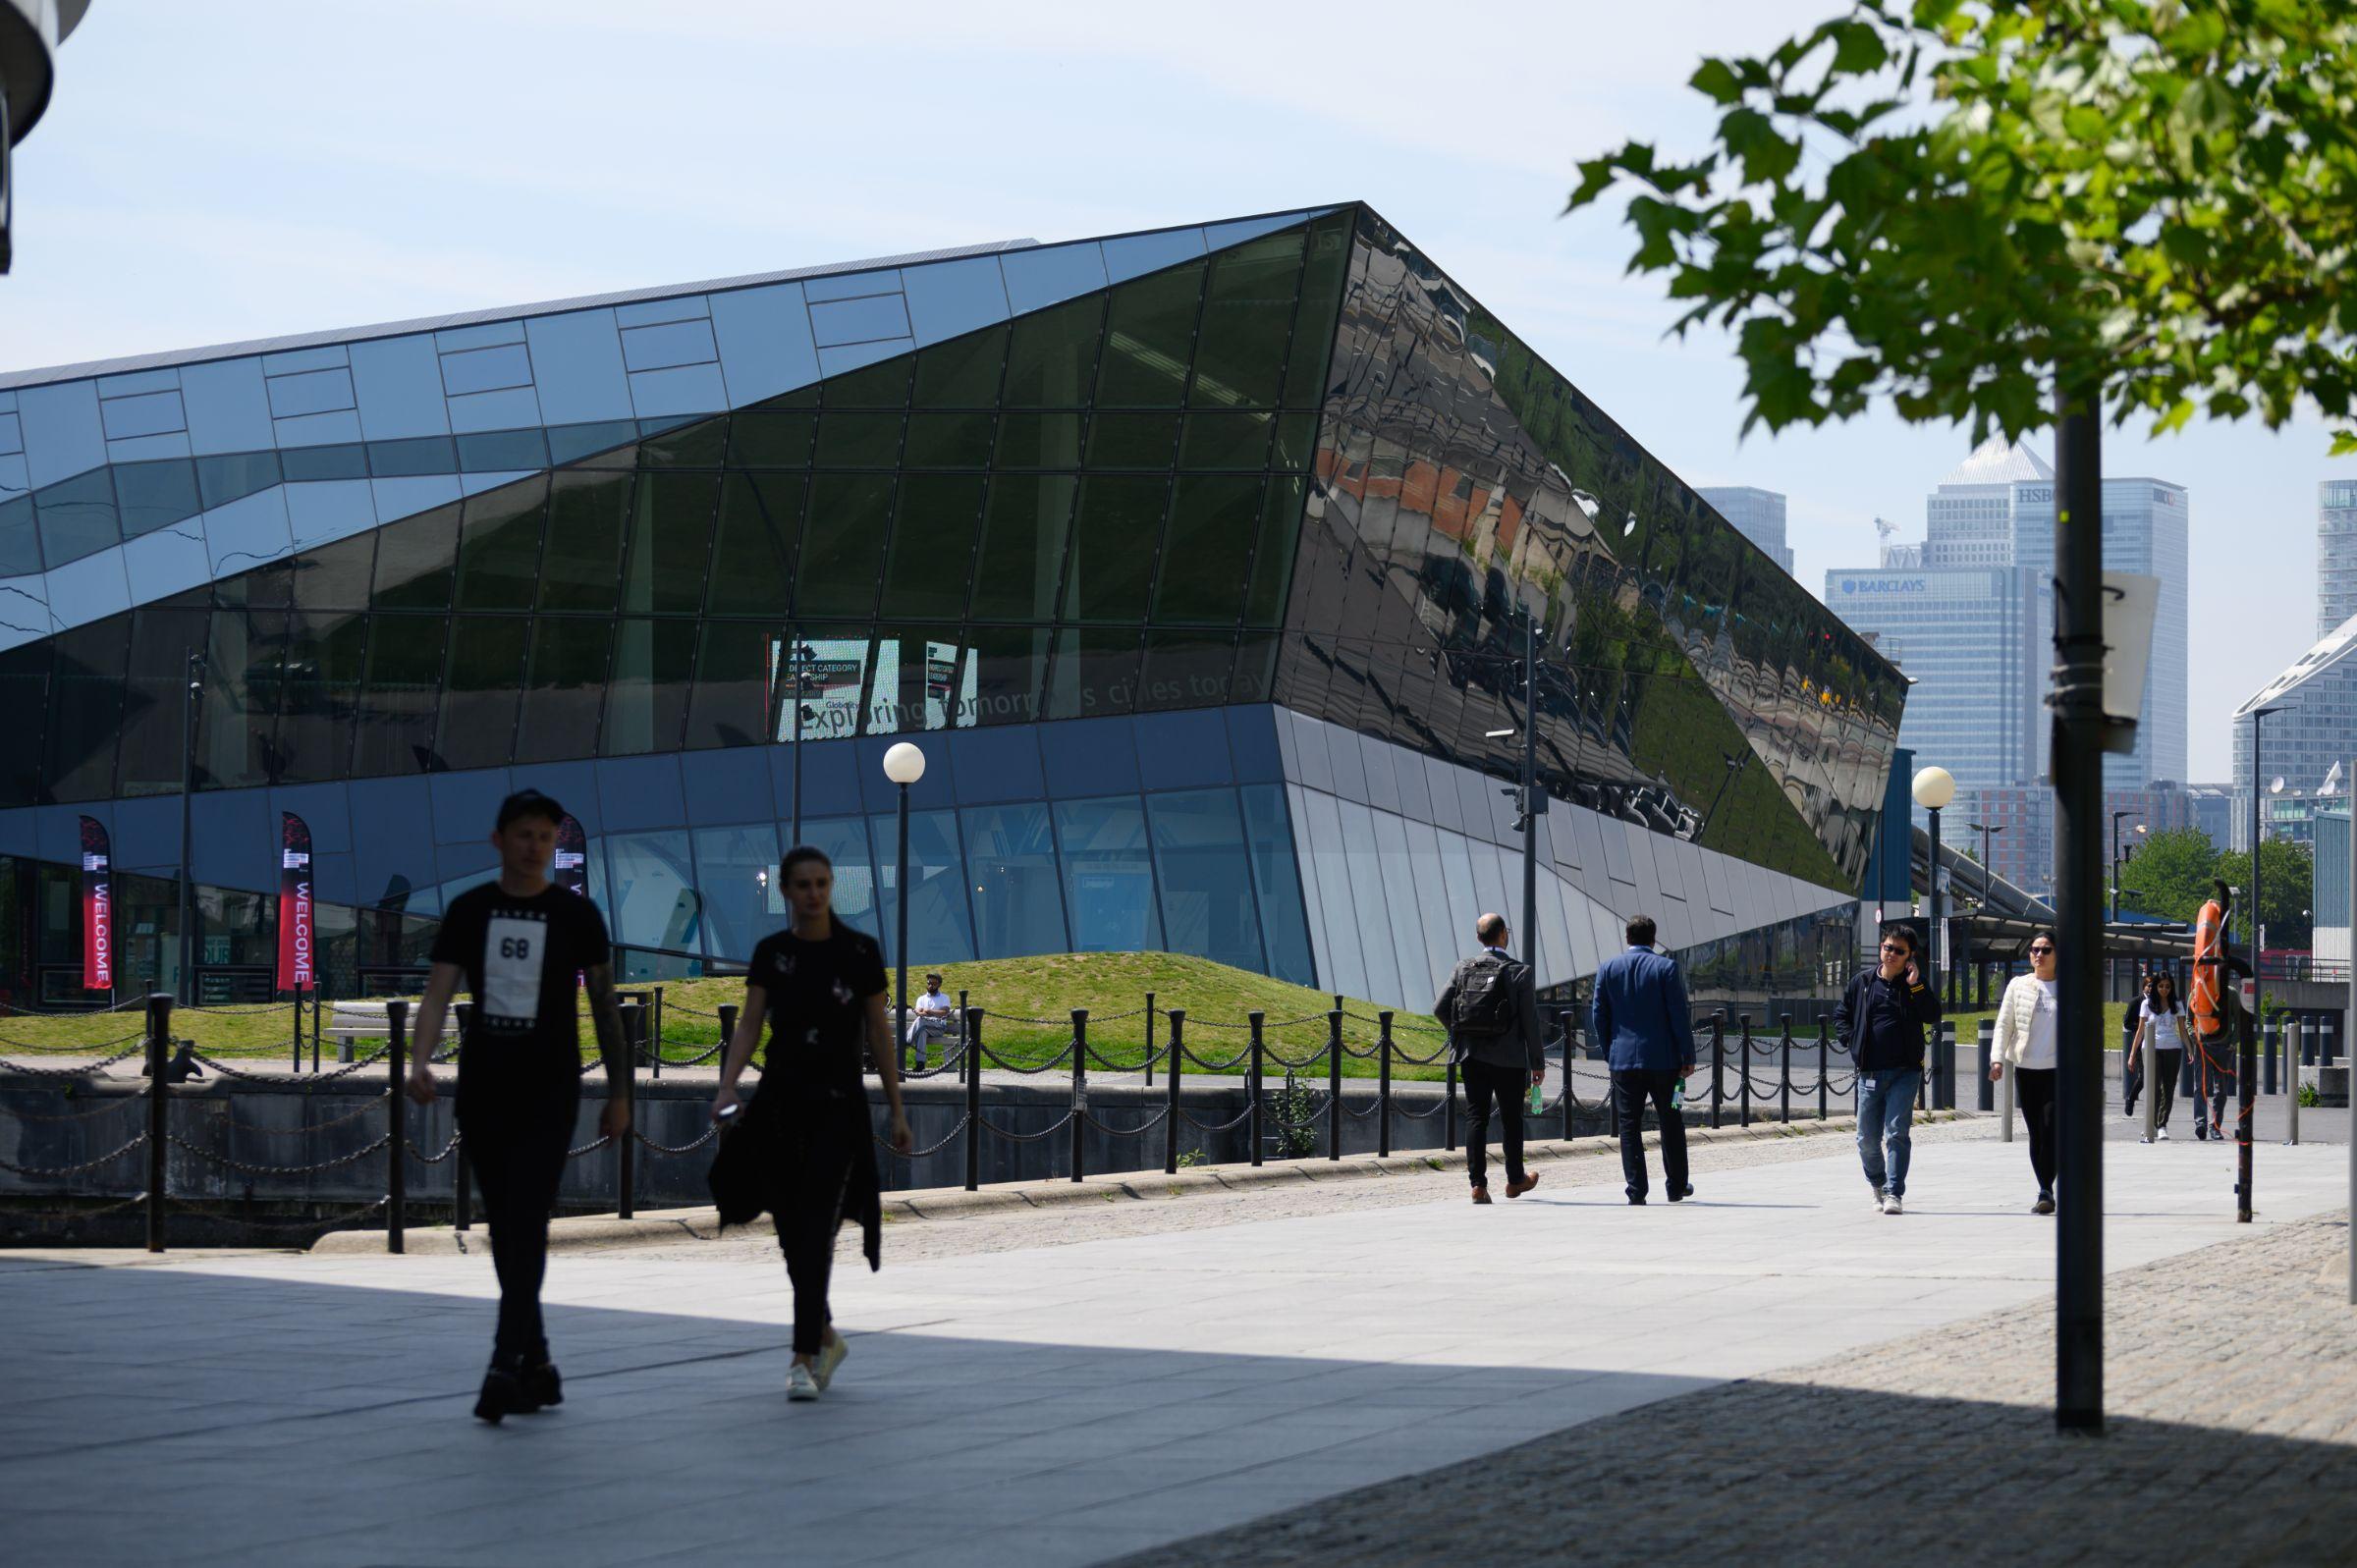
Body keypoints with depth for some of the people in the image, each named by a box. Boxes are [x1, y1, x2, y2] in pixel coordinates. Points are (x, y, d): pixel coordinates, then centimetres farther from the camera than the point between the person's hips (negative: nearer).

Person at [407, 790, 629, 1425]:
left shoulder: (576, 914, 1)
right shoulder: (469, 910, 5)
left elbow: (604, 1004, 6)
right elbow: (438, 991, -1)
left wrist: (619, 1091, 4)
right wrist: (421, 1061, -18)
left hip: (549, 1092, -3)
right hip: (482, 1089, 3)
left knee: (526, 1226, -14)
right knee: (505, 1231, 9)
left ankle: (505, 1368, -19)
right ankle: (537, 1367, 19)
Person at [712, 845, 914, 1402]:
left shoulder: (860, 951, -2)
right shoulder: (770, 953, 4)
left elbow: (879, 1032, 2)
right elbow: (749, 1024, -2)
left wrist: (897, 1110, 2)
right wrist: (727, 1086, -19)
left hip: (838, 1104, -3)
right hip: (780, 1101, 3)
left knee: (815, 1231, -12)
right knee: (791, 1232, 9)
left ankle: (804, 1359, -13)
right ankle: (825, 1338, 30)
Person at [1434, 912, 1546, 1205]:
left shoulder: (1464, 969, 1)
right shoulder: (1519, 972, -8)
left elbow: (1439, 1008, -2)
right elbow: (1530, 1021, -8)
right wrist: (1538, 1062, -1)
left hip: (1472, 1058, 3)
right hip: (1508, 1058, -3)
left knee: (1477, 1118, 5)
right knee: (1512, 1118, 13)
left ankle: (1478, 1184, -2)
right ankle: (1515, 1180, 24)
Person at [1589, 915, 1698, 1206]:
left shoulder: (1608, 968, 2)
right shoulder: (1666, 967, -5)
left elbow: (1598, 1015, 3)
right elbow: (1679, 1015, -7)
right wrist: (1688, 1056, -1)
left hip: (1624, 1060, 1)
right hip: (1663, 1059, -1)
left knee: (1629, 1125, 4)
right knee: (1671, 1123, 12)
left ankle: (1636, 1190, -1)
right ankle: (1676, 1186, 18)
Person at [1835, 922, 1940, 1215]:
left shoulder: (1915, 986, 3)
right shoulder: (1862, 983, 8)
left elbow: (1933, 1018, -10)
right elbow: (1841, 1015, 19)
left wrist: (1915, 985, -17)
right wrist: (1852, 1042, 5)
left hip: (1904, 1072, -3)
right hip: (1869, 1072, 3)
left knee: (1897, 1133, -12)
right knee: (1867, 1138, 7)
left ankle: (1894, 1193, -12)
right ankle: (1877, 1184, 31)